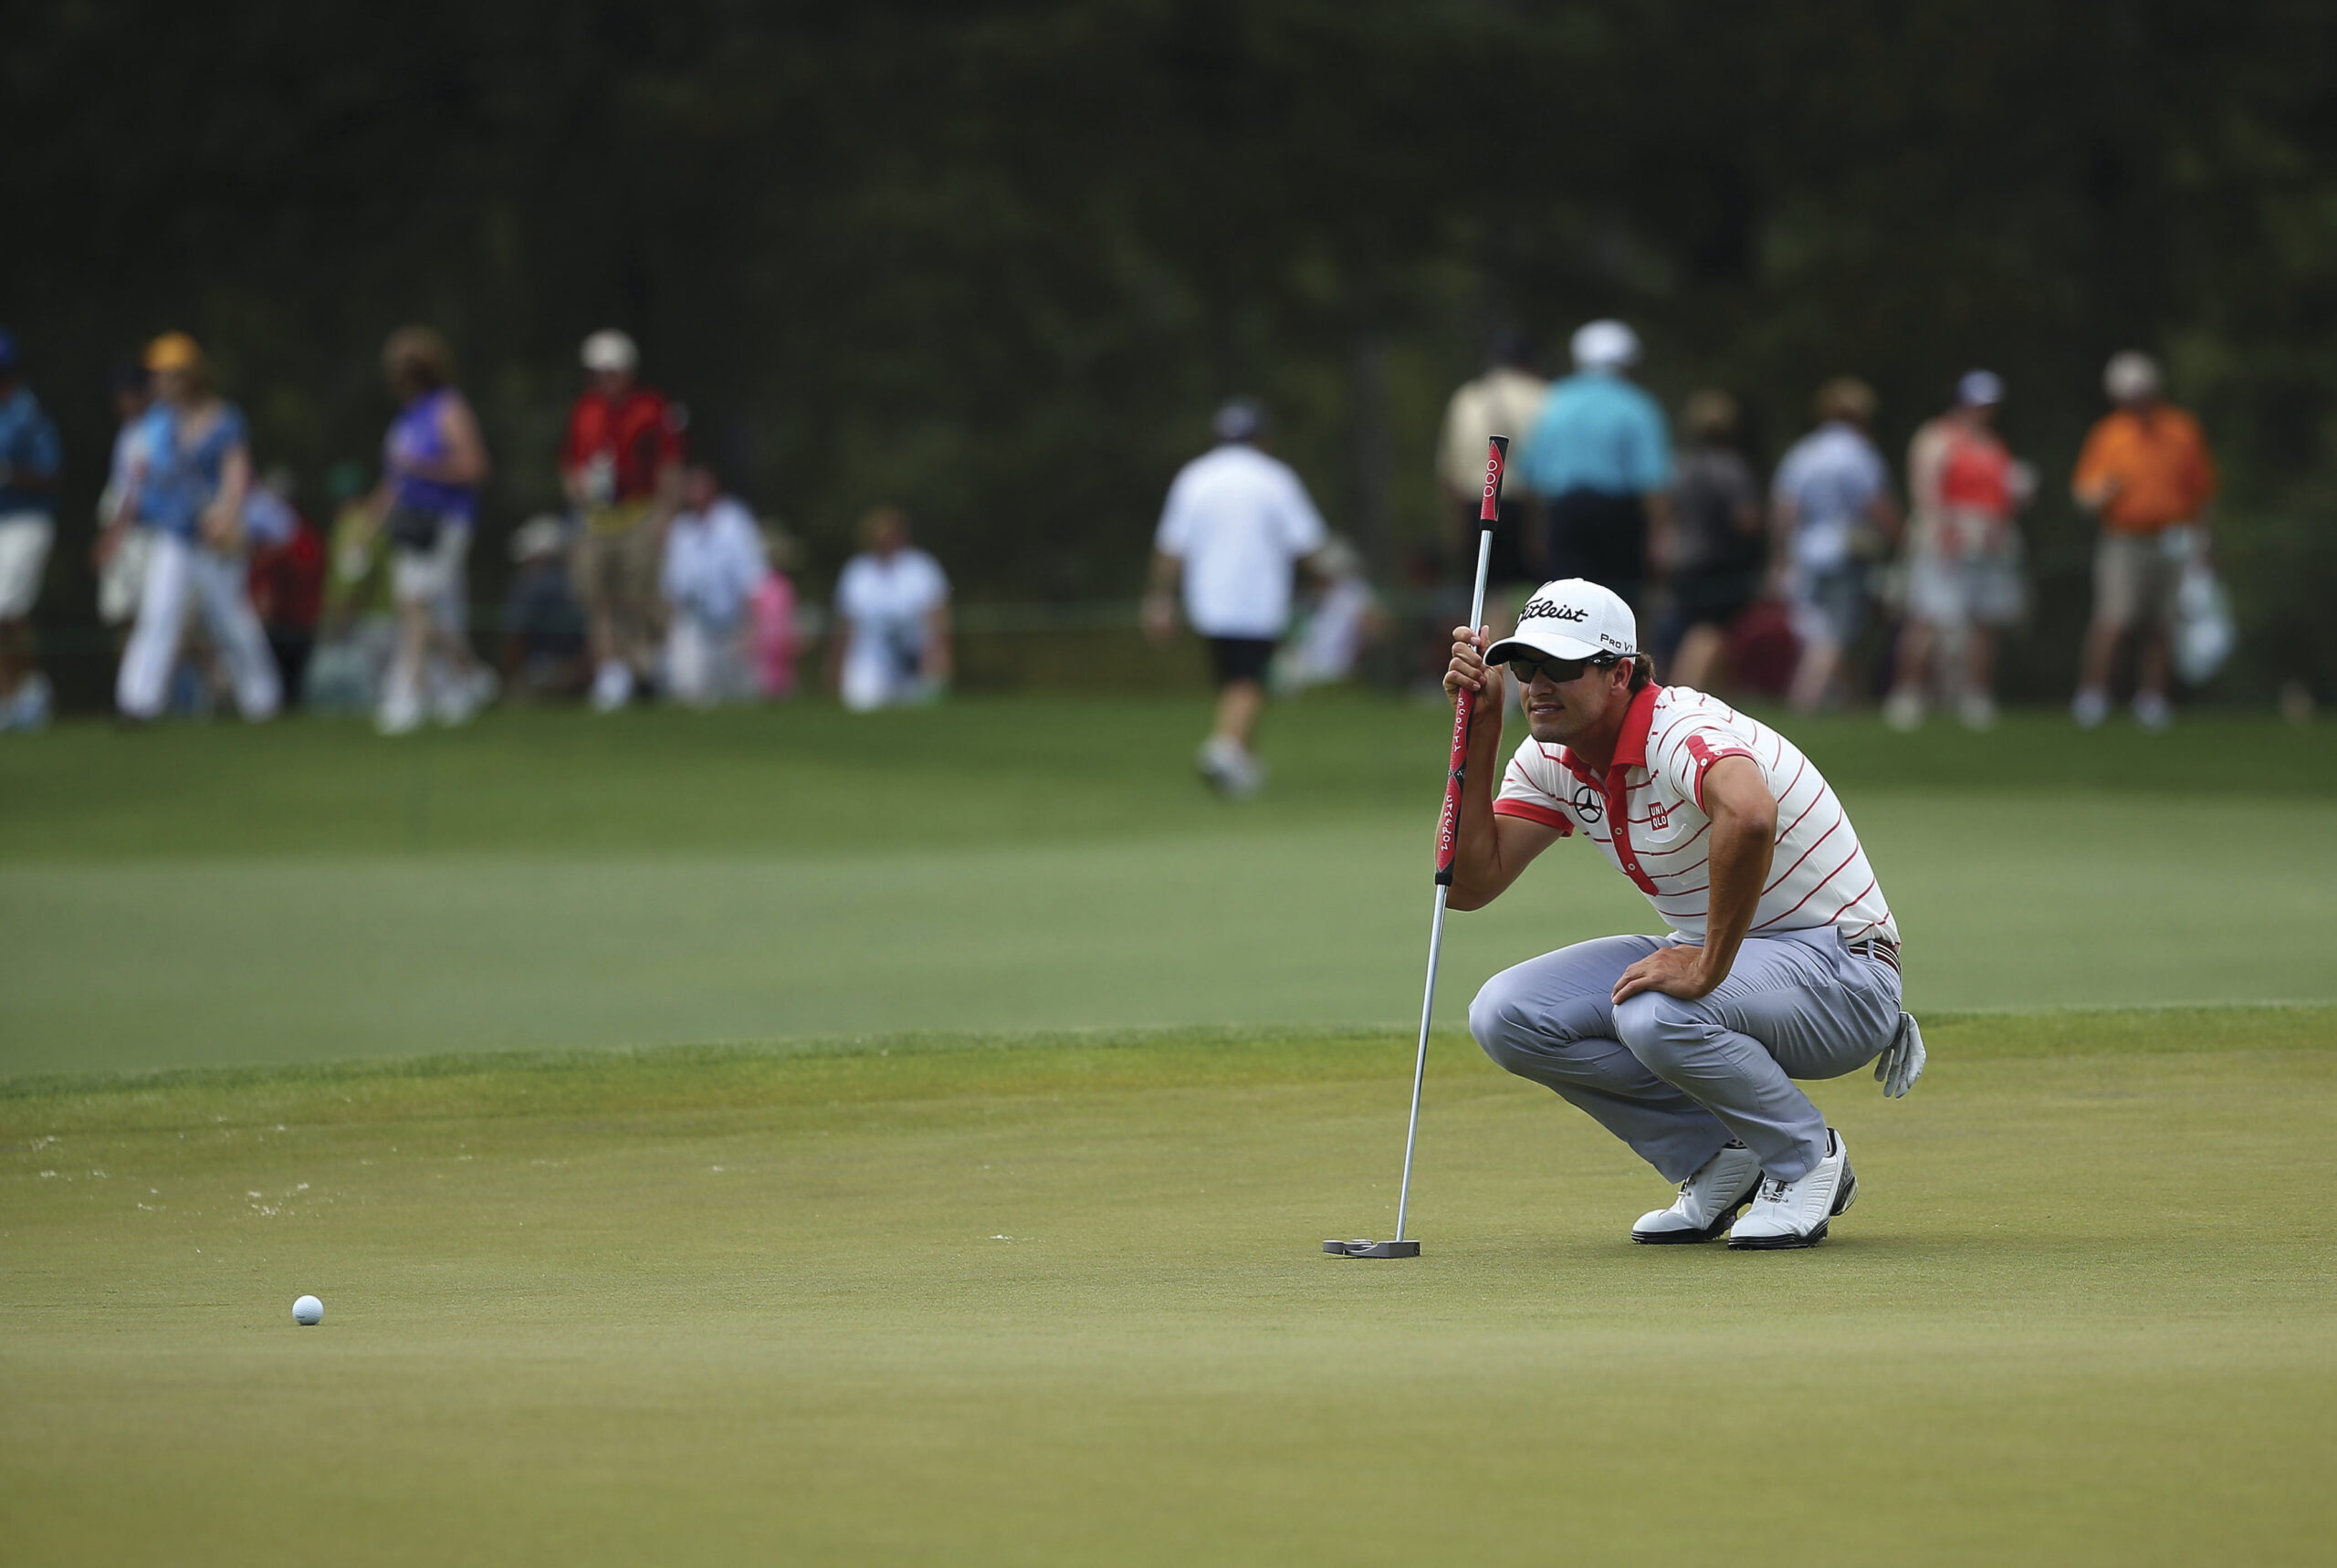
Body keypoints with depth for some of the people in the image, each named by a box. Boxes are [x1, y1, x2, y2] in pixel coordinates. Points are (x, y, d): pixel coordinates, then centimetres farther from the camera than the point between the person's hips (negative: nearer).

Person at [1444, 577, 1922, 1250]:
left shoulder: (1685, 734, -27)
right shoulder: (1552, 759, 1)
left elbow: (1750, 816, -49)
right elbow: (1472, 884, -3)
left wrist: (1707, 968, -41)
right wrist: (1479, 733, -9)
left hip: (1839, 965, -8)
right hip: (1704, 953, 8)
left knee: (1654, 1015, -37)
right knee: (1506, 1015, -9)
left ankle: (1808, 1158, -8)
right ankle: (1721, 1162, 4)